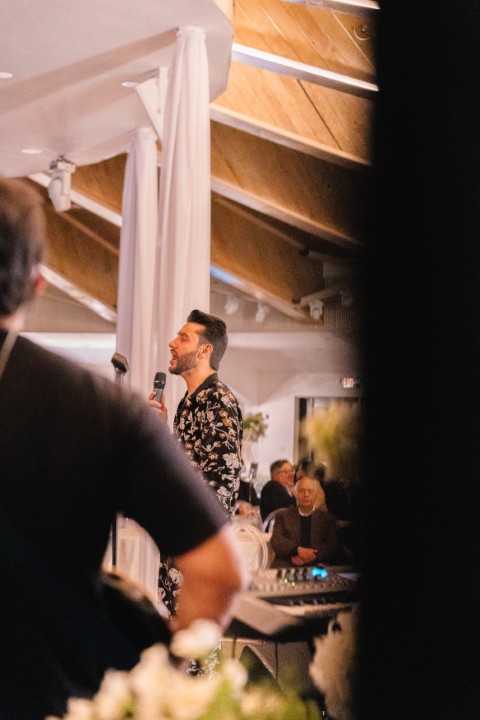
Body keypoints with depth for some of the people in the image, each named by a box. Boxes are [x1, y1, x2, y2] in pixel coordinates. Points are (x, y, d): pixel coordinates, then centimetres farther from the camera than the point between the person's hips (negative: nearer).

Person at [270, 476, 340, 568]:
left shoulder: (327, 518, 18)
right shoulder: (283, 515, 18)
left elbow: (333, 546, 5)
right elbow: (276, 541, 3)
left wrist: (310, 556, -14)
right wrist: (298, 550, -17)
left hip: (317, 565, -2)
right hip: (287, 565, 2)